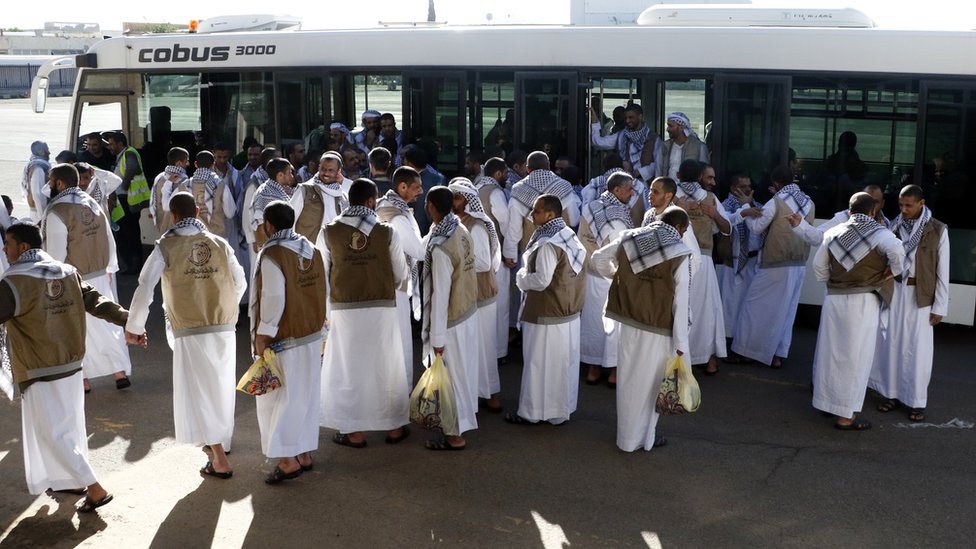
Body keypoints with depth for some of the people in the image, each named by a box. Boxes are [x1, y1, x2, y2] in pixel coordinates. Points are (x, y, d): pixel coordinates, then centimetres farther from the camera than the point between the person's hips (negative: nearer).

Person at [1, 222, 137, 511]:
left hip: (41, 374, -7)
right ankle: (74, 481, 35)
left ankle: (95, 490, 0)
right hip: (72, 367, 7)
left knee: (54, 435, 1)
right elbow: (97, 303, 5)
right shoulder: (67, 273, 3)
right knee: (70, 426, 21)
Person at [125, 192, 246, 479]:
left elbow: (144, 288, -6)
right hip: (225, 328, 4)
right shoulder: (219, 243, 5)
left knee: (197, 393, 4)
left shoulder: (166, 247, -4)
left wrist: (133, 326, 6)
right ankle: (220, 441, 39)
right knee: (221, 387, 20)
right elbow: (240, 283, 11)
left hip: (190, 332, -3)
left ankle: (220, 461, 0)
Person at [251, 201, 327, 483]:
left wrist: (262, 338, -14)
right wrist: (316, 327, 16)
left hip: (283, 342, -7)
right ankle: (305, 454, 23)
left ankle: (288, 460, 3)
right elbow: (321, 293, 8)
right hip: (311, 338, 7)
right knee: (306, 397, 14)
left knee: (277, 400, 3)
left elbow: (274, 300, -21)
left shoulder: (271, 255, -17)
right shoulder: (312, 250, 5)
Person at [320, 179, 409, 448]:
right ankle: (395, 428, 22)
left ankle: (353, 432, 16)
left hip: (344, 308, 0)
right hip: (382, 308, 0)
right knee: (386, 366, 12)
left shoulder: (330, 231, -4)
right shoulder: (386, 232, -7)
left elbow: (323, 272, 3)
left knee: (348, 367, 11)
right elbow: (400, 274, 0)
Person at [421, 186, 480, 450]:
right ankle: (465, 417, 40)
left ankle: (456, 435, 19)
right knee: (464, 370, 22)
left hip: (451, 321, -8)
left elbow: (440, 294, -23)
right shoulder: (462, 232, -2)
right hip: (469, 313, 8)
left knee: (452, 376, 6)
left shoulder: (440, 248, -26)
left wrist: (437, 337, -17)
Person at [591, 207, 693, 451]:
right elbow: (680, 301, -13)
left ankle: (626, 435, 32)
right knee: (650, 381, 11)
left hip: (629, 321, 4)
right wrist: (681, 341, -9)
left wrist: (616, 277, 27)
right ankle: (645, 437, 25)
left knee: (628, 378, 18)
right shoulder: (680, 253, -13)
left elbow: (599, 258, 9)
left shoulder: (630, 238, 0)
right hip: (658, 327, -4)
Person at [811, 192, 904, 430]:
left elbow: (819, 267, 8)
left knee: (830, 352, 16)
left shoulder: (833, 233, 7)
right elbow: (897, 251, -26)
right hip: (862, 301, -5)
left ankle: (826, 400, 32)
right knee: (855, 357, 2)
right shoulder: (878, 233, -7)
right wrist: (892, 272, -9)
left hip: (834, 299, 5)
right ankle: (845, 416, 6)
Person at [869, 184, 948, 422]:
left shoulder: (938, 230, -7)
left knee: (918, 349, 2)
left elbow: (942, 270, -6)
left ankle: (917, 401, 13)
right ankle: (892, 393, 21)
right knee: (892, 343, 9)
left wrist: (940, 306, -7)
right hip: (894, 290, 3)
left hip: (921, 295, -3)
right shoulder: (895, 226, 2)